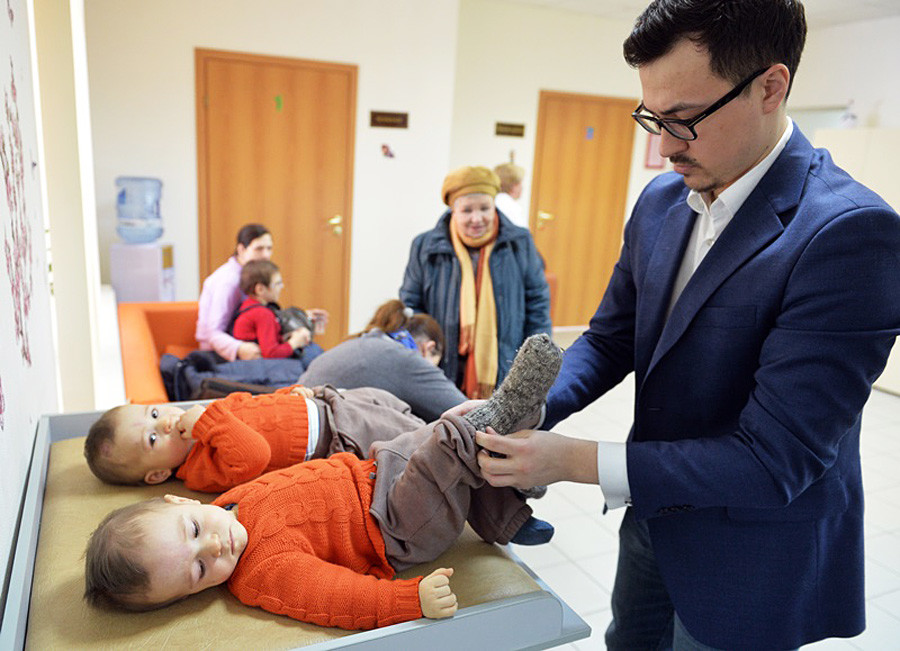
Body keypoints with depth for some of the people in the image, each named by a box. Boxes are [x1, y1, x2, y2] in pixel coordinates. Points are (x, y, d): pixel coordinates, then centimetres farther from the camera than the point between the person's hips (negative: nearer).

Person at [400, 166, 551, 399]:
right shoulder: (425, 247, 0)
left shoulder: (520, 244, 1)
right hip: (444, 379, 1)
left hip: (505, 379, 0)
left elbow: (538, 304, 7)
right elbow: (409, 306, 8)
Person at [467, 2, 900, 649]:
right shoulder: (661, 200, -4)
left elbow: (773, 461, -28)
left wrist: (573, 460, -29)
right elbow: (611, 337, 3)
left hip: (750, 565, -6)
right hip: (653, 517, 7)